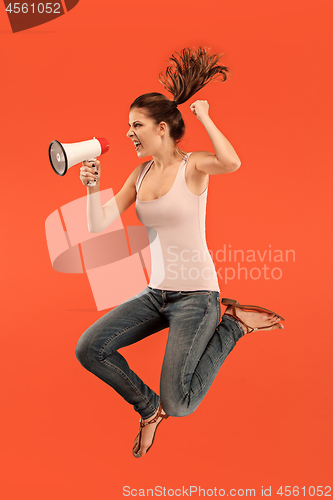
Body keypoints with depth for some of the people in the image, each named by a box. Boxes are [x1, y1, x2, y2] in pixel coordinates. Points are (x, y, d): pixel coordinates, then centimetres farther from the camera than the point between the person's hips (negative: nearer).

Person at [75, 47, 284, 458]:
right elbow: (98, 225, 5)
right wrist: (92, 189, -13)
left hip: (196, 293, -6)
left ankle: (229, 322, 9)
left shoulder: (193, 166, -9)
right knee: (88, 349, -9)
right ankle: (148, 408, 15)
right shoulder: (139, 174, 8)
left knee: (178, 404, -14)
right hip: (156, 293, 6)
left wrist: (204, 116, -20)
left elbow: (232, 163, -35)